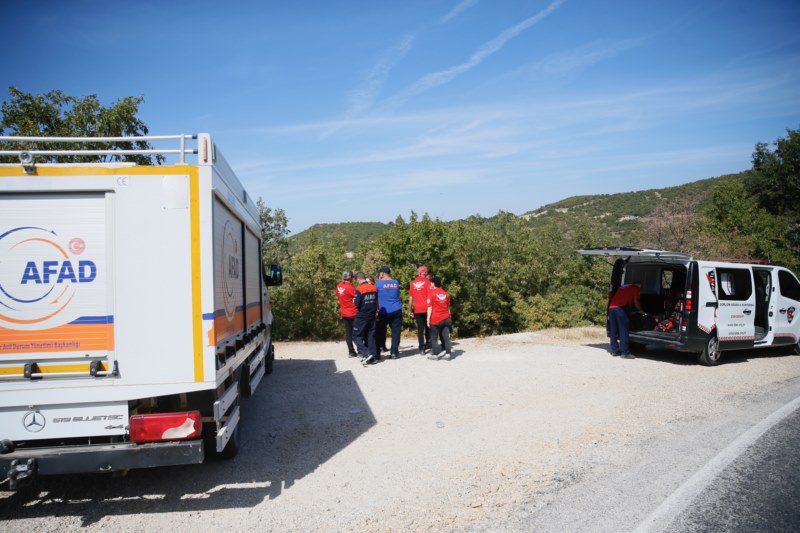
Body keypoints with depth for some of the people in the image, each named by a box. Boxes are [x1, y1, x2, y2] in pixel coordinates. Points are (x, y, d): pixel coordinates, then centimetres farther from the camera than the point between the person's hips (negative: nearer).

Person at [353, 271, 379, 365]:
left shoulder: (359, 289, -15)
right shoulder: (374, 288, 5)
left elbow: (357, 304, -18)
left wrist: (354, 301, 1)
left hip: (361, 316, -6)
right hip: (372, 316, 6)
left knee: (357, 336, 3)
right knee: (371, 336, 13)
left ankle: (366, 354, -11)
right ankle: (373, 356, 13)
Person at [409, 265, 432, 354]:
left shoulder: (413, 283, 7)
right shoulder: (427, 282, -3)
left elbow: (410, 298, 8)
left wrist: (410, 311, 13)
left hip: (417, 310, 2)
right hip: (426, 309, -2)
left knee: (420, 329, 4)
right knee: (428, 327, 13)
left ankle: (422, 348, 1)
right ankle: (428, 344, 11)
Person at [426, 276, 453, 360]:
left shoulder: (431, 293, -7)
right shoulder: (445, 294, 9)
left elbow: (430, 307, -10)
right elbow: (448, 307, 14)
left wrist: (428, 319, -8)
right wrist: (449, 317, 21)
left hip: (435, 319, -5)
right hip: (445, 318, 5)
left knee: (434, 337, 5)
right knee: (446, 336, 8)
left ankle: (435, 354, 6)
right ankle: (448, 353, 7)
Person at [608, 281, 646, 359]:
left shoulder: (623, 287, 33)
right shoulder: (636, 288, 14)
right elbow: (635, 301, 10)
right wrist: (641, 311, 23)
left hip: (611, 307, 7)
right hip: (620, 308, -7)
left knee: (614, 331, 10)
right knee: (623, 331, -6)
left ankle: (614, 350, 14)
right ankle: (625, 352, -8)